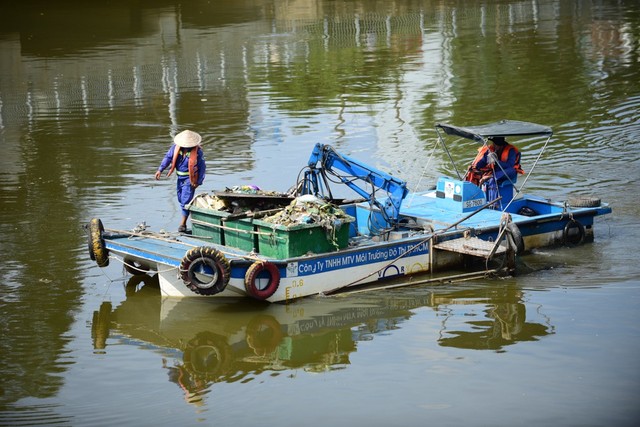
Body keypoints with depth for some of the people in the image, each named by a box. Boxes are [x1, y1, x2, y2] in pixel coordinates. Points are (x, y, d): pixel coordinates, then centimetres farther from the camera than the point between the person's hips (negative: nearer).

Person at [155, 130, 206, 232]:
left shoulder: (198, 151, -16)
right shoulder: (176, 146, -6)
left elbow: (202, 167, -8)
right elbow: (168, 157, -2)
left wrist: (199, 182, -7)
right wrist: (160, 170, -13)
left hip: (190, 178, -6)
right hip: (180, 176, 6)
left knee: (186, 200, -10)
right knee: (181, 199, 15)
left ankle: (183, 223, -3)